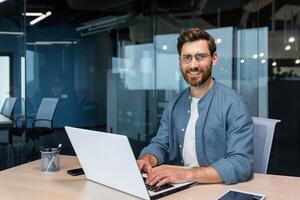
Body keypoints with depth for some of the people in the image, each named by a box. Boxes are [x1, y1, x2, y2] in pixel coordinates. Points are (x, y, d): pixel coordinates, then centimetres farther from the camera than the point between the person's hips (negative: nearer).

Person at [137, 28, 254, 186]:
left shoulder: (233, 104, -13)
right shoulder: (174, 104, 7)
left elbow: (242, 164, -21)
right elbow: (160, 144, 8)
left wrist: (187, 174, -32)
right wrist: (146, 159, -14)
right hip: (177, 187, 4)